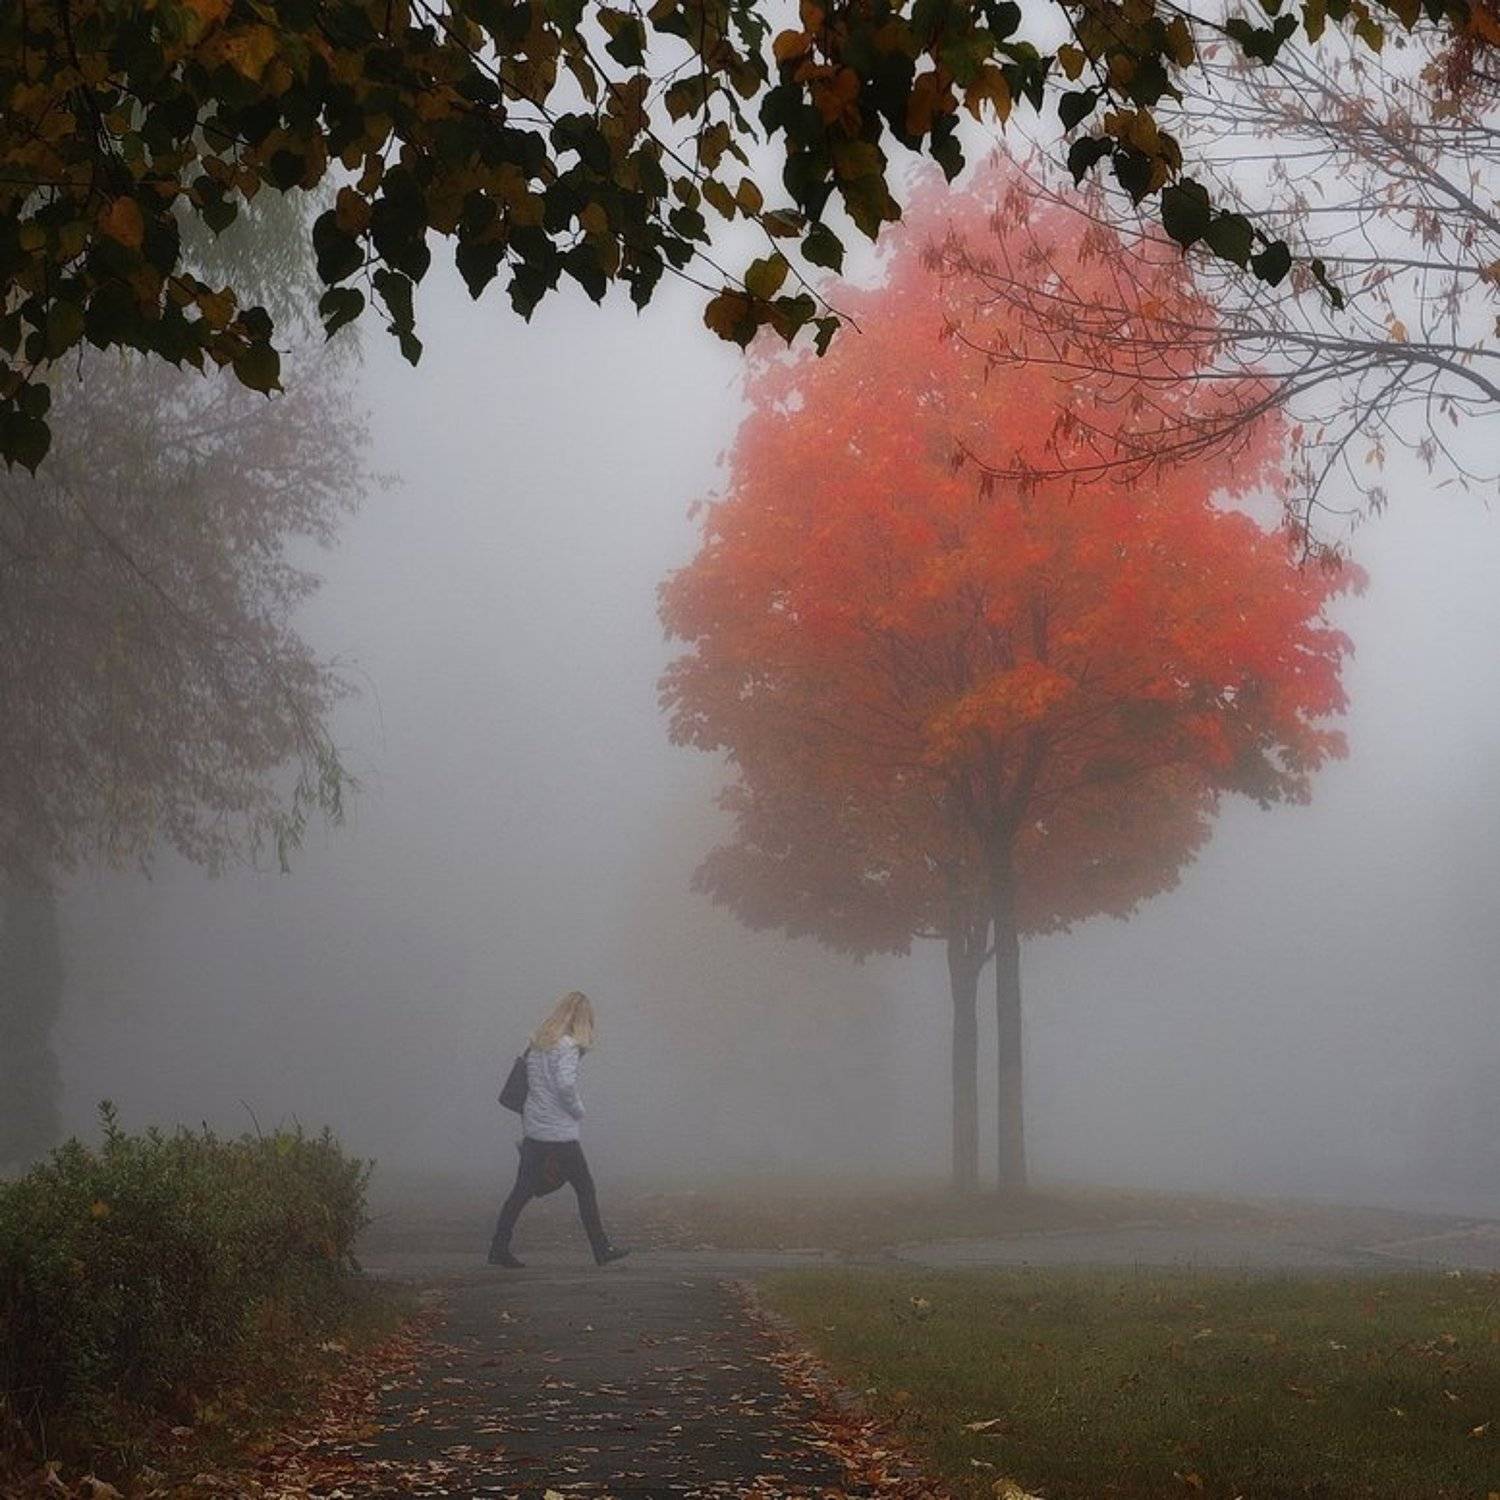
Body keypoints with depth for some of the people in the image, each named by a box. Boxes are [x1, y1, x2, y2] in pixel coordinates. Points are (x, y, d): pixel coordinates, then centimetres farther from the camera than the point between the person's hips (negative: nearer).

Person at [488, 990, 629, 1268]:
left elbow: (527, 1081, 13)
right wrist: (578, 1110, -9)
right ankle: (601, 1249, 11)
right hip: (560, 1134, -7)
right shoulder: (567, 1046, -14)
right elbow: (566, 1085, -26)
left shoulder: (537, 1042, 10)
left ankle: (499, 1248, 7)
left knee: (523, 1190, 9)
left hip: (533, 1130, 7)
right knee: (585, 1187, 5)